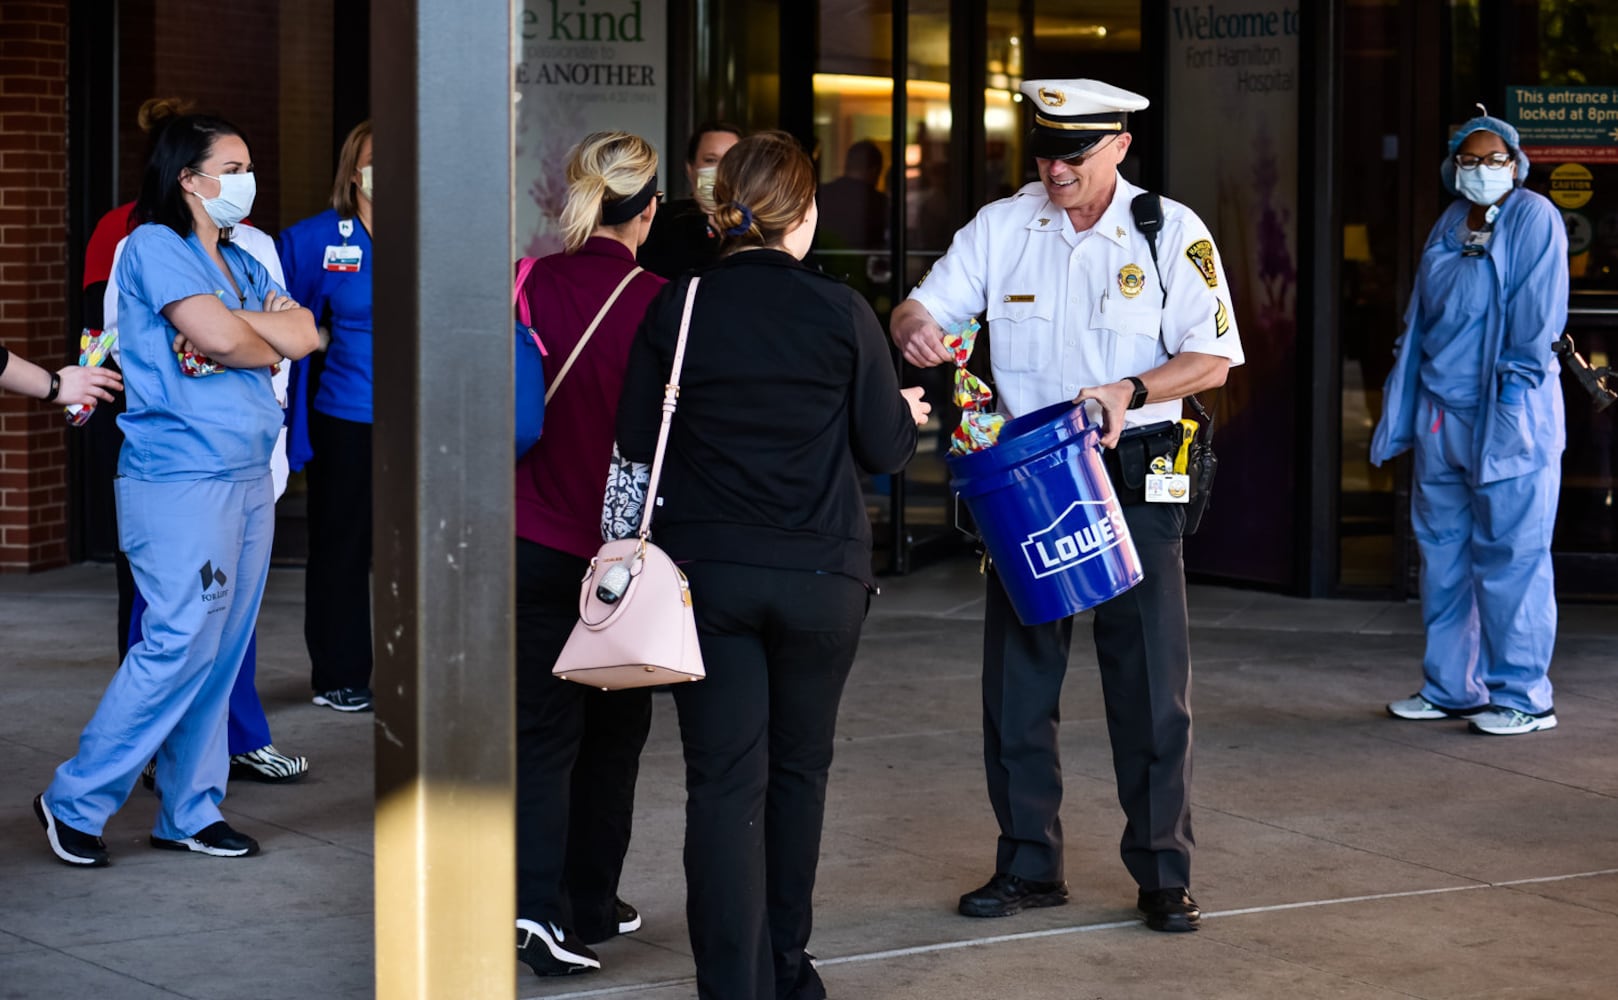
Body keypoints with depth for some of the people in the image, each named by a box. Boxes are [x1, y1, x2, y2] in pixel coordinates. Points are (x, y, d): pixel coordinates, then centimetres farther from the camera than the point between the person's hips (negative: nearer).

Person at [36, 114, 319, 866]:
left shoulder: (240, 264, 18)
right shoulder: (154, 247, -6)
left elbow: (304, 335, 4)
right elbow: (220, 336, -17)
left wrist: (235, 324, -11)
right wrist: (268, 347, 3)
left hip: (248, 479, 8)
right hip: (179, 482, -8)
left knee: (222, 652, 8)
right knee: (181, 644, -11)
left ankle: (190, 813, 16)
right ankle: (75, 801, 0)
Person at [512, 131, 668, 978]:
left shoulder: (529, 285, -5)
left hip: (531, 540, 1)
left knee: (542, 731, 5)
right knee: (613, 729, 16)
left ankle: (536, 900, -12)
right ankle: (590, 903, 23)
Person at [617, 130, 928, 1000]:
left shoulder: (674, 309, -4)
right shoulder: (840, 312, -7)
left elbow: (636, 439, -1)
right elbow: (884, 448, 1)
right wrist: (908, 415, 20)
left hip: (707, 570, 0)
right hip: (820, 572, 0)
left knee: (724, 782, 1)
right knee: (798, 769, 18)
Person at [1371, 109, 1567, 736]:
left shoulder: (1534, 219, -5)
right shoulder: (1448, 225, 15)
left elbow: (1537, 318, -9)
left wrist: (1512, 399, -14)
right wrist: (1402, 408, 12)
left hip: (1506, 415, -7)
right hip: (1440, 413, 7)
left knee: (1510, 556, -4)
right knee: (1443, 551, 10)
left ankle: (1522, 697, 2)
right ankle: (1450, 689, 19)